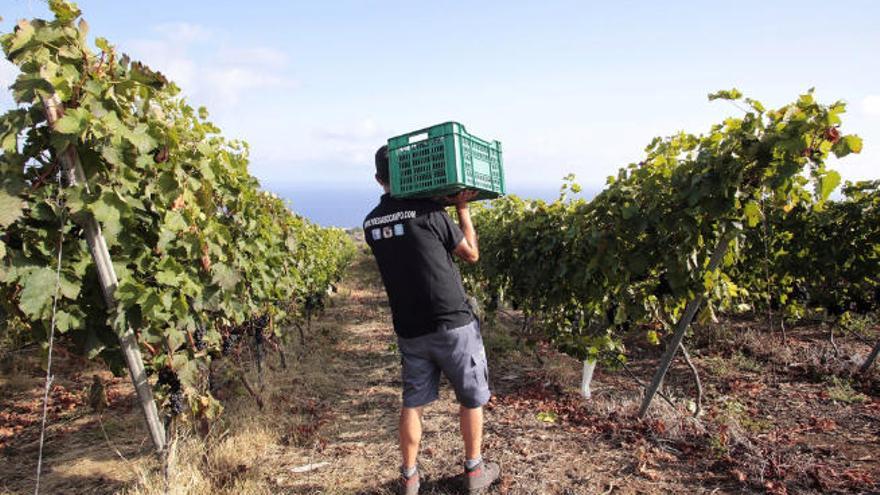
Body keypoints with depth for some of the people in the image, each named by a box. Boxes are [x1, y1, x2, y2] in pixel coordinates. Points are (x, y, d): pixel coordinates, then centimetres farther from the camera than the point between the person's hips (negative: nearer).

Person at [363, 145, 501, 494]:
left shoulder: (371, 223, 3)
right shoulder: (428, 211, -13)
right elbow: (471, 254, -1)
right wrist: (462, 209, 7)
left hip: (409, 330, 5)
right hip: (452, 323, -4)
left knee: (412, 403, 16)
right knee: (472, 398, 14)